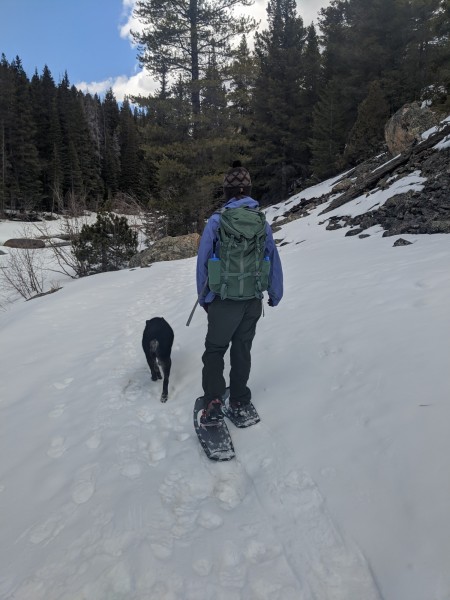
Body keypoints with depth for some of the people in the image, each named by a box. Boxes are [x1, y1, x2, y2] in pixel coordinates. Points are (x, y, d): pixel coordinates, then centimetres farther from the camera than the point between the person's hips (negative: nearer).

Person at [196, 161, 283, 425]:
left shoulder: (217, 220, -10)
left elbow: (203, 262, -6)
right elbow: (274, 261, 5)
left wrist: (203, 297, 6)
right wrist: (275, 295, 16)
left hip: (224, 301, -3)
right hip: (253, 301, 3)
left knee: (214, 350, 11)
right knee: (242, 350, 18)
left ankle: (214, 404, 0)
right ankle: (239, 400, 29)